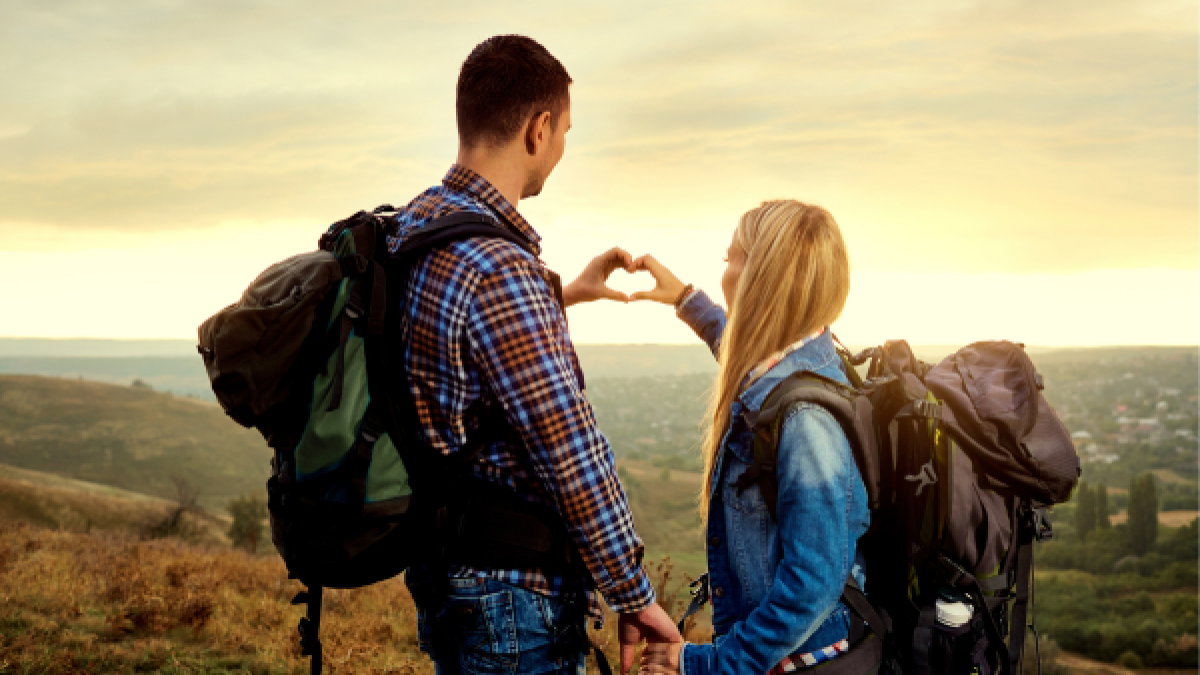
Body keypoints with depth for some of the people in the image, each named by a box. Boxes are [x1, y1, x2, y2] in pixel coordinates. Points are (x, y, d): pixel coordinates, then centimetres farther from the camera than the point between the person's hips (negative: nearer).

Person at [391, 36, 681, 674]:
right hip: (509, 591, -9)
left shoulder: (410, 226, 4)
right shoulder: (498, 268, -26)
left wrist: (561, 297, 32)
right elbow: (574, 460, -22)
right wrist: (634, 596, -12)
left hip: (438, 568, 10)